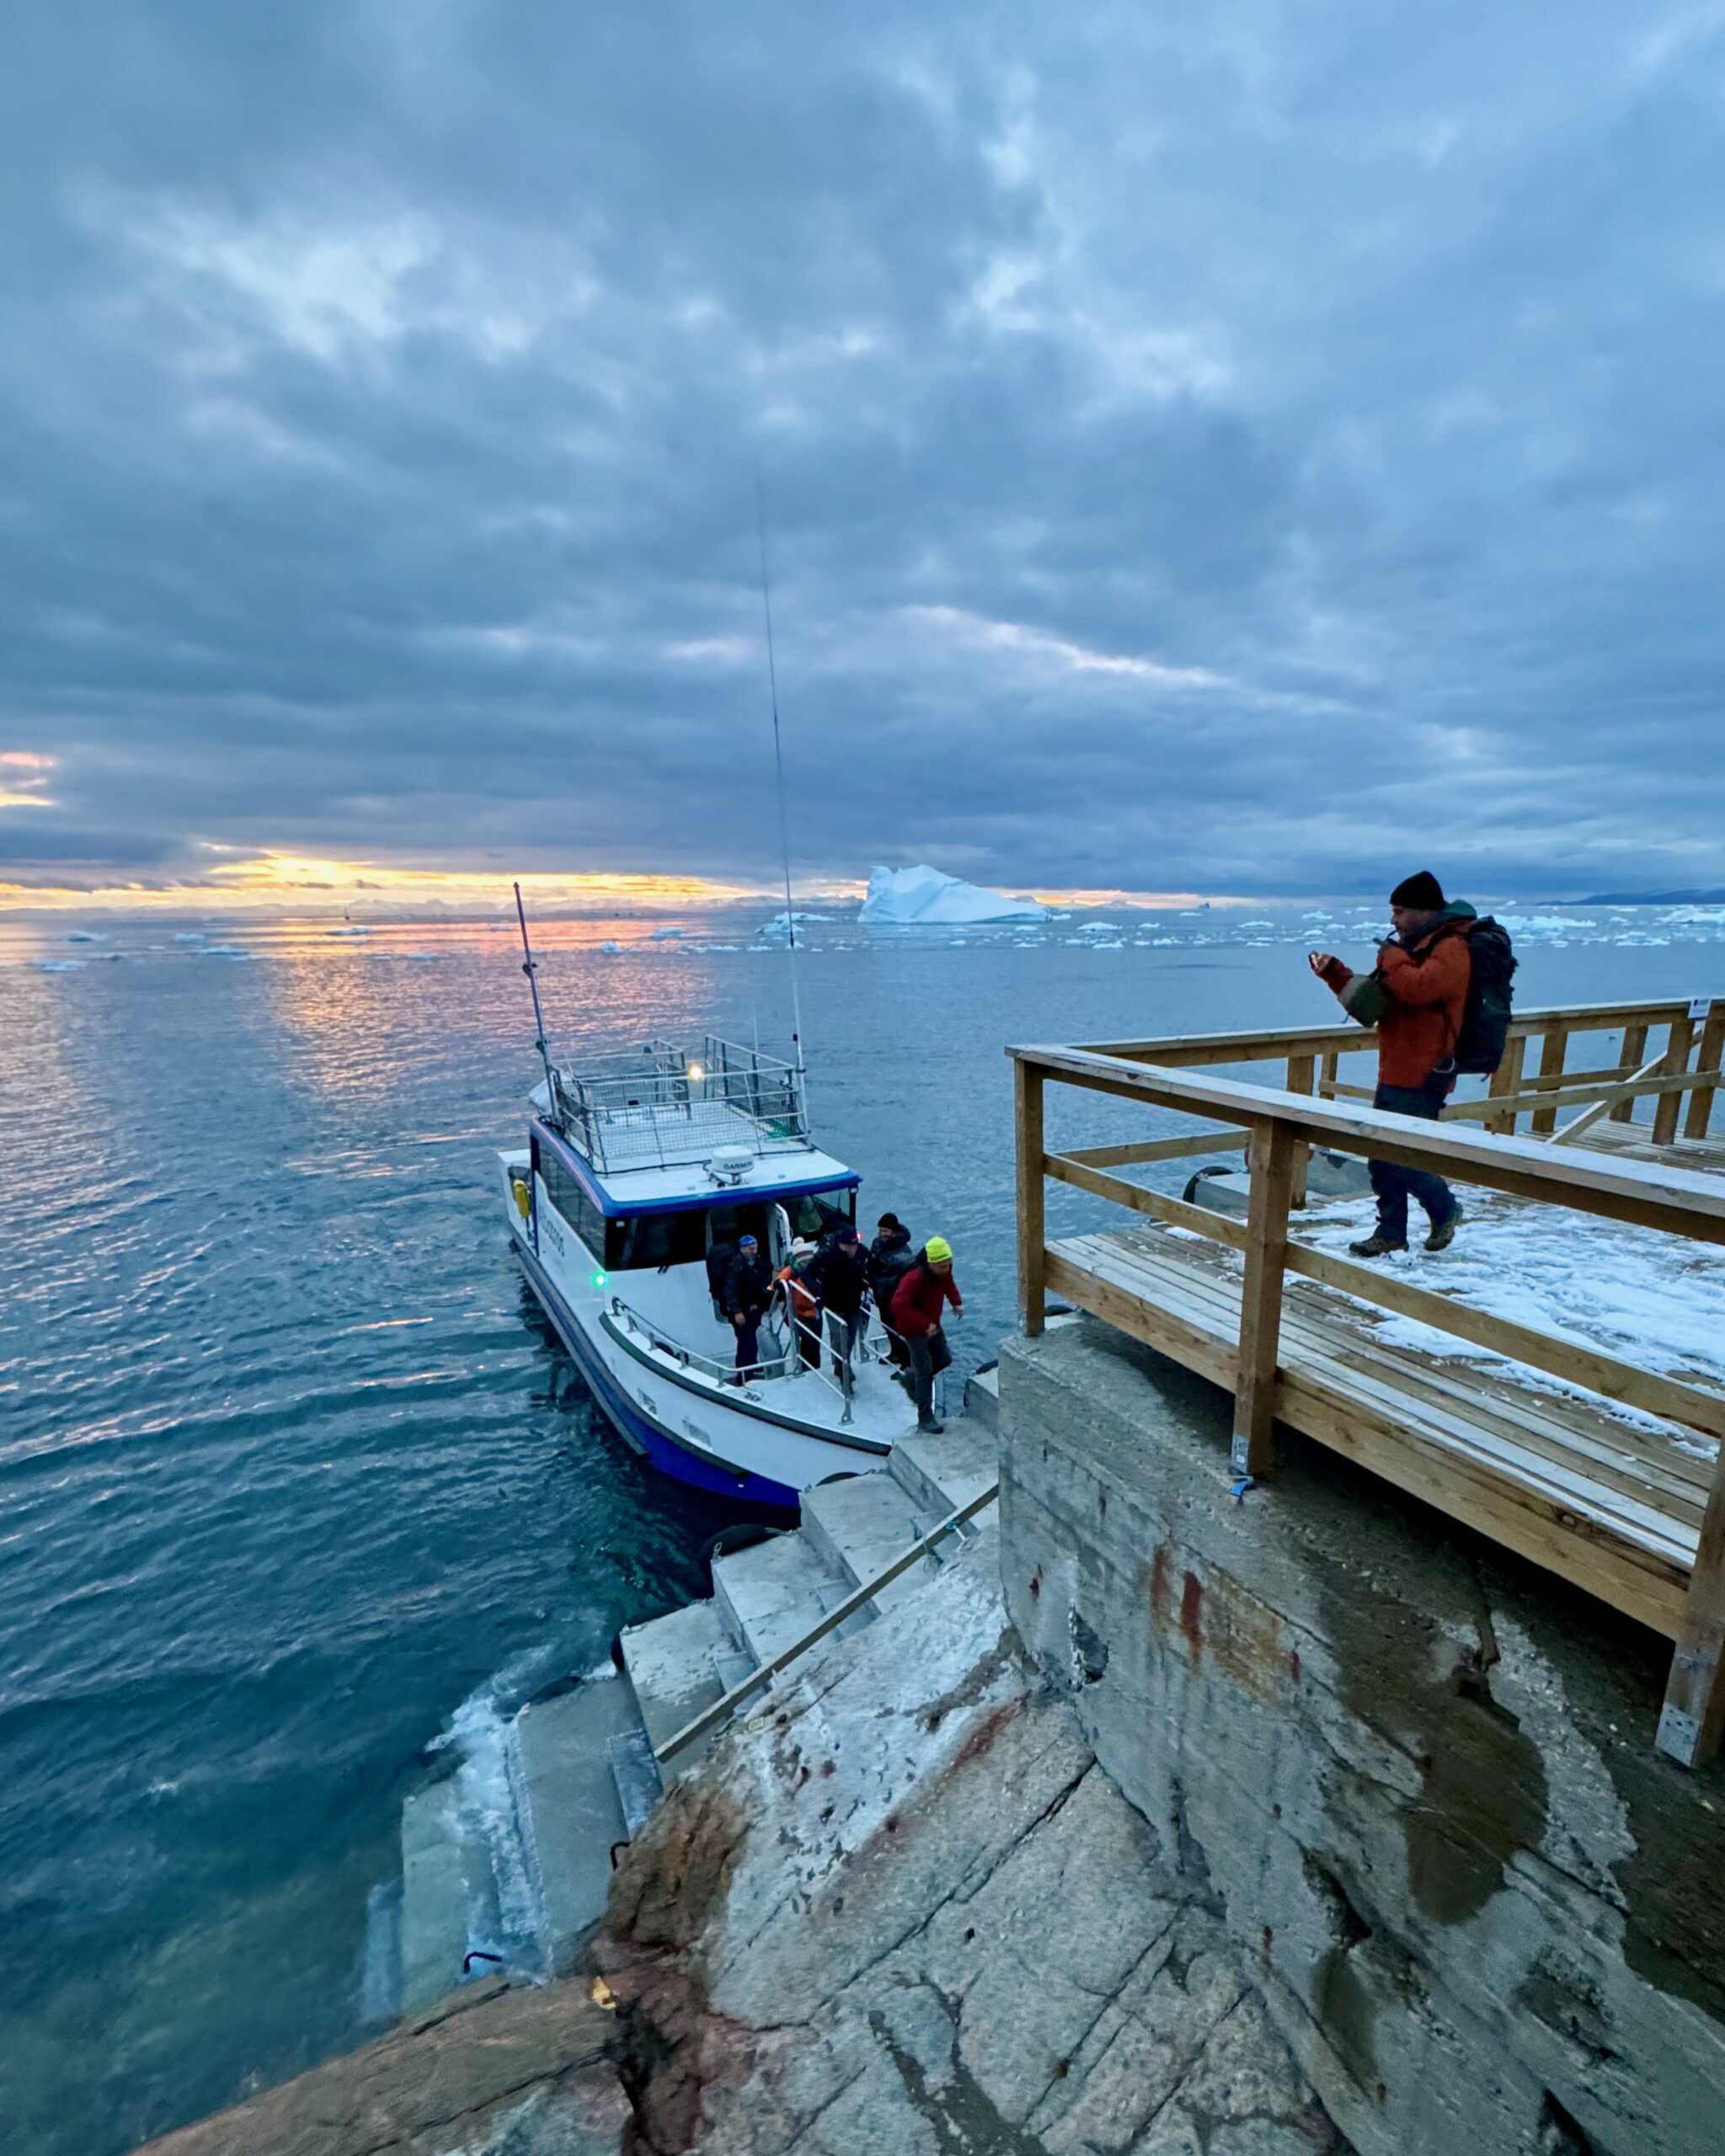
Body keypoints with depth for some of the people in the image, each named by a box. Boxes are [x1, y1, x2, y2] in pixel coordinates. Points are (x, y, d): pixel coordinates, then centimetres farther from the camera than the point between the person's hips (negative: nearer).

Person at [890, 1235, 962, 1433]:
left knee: (944, 1359, 16)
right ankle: (925, 1419, 9)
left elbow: (949, 1283, 12)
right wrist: (925, 1324, -36)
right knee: (925, 1372, -2)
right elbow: (899, 1305, -38)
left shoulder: (943, 1271, -11)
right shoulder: (915, 1277, -34)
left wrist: (956, 1301, -7)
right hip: (913, 1329, -8)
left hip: (932, 1324, 8)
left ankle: (911, 1378, 40)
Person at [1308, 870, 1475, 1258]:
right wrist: (1334, 972, 8)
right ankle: (1391, 1232, 20)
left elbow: (1418, 987, -30)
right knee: (1382, 1159, 10)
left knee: (1402, 1159, -5)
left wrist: (1391, 958, -12)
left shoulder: (1451, 950, -11)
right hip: (1394, 1074, 9)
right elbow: (1368, 999, 22)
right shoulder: (1414, 947, 20)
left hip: (1421, 1079, -9)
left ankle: (1445, 1211, 20)